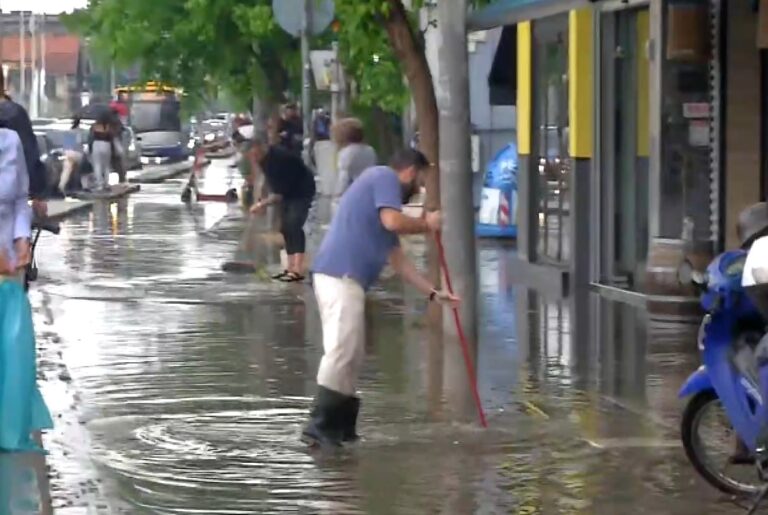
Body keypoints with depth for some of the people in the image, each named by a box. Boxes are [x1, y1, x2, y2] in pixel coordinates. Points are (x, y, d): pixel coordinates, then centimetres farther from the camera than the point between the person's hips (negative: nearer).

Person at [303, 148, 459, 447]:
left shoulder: (382, 187, 30)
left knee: (351, 355, 13)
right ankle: (320, 426, -16)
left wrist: (433, 293, 30)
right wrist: (426, 224, 4)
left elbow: (397, 259, 30)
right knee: (341, 350, -13)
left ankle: (341, 427, 16)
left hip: (340, 277, 10)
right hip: (341, 276, -10)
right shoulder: (385, 177, 3)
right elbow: (394, 221, -16)